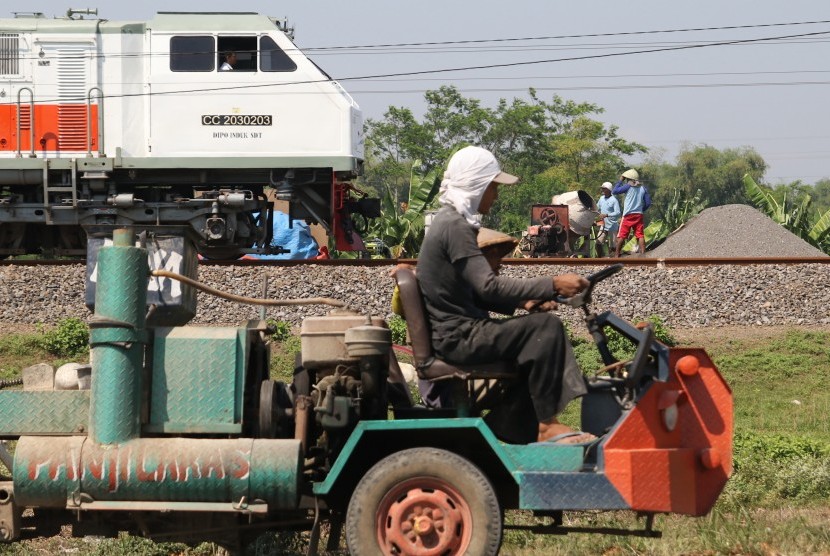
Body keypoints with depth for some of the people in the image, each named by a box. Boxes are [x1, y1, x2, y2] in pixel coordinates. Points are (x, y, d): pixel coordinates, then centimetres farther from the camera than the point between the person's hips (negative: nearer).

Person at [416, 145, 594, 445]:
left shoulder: (449, 222, 17)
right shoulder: (455, 226, -15)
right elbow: (488, 286, -23)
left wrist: (523, 300, 6)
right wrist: (552, 285, -22)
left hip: (455, 333, 10)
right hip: (458, 338, -10)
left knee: (537, 342, 15)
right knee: (545, 327, -18)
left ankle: (508, 424, 13)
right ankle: (547, 426, -15)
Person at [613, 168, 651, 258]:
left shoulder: (628, 186, -6)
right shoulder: (643, 188, 9)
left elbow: (614, 191, -5)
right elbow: (648, 203, 9)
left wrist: (620, 181, 4)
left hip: (628, 215, -4)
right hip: (639, 215, 4)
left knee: (621, 236, 2)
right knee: (640, 235, 2)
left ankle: (616, 254, 4)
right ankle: (643, 253, -6)